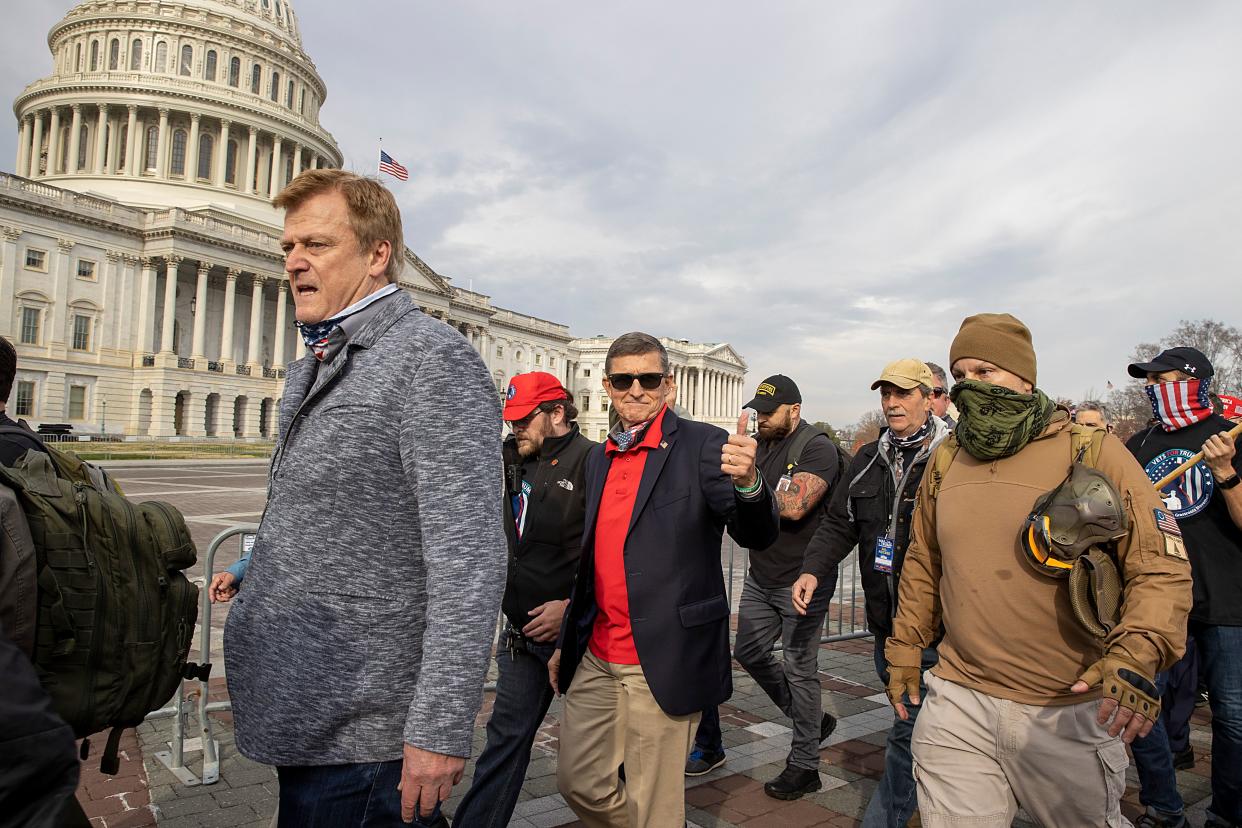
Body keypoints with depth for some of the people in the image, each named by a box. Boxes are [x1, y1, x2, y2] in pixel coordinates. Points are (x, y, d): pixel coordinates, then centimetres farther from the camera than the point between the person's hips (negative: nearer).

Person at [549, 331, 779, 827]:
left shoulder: (702, 446, -10)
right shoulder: (600, 459, 9)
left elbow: (757, 536, -19)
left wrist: (748, 483, -41)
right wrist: (567, 642, 18)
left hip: (662, 664, -6)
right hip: (596, 660, 6)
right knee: (577, 782, 17)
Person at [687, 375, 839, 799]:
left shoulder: (817, 448, -14)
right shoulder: (761, 444, 8)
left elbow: (793, 506, -28)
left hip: (801, 581, -8)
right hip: (761, 577, 8)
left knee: (799, 669, 4)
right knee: (749, 652, 14)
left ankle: (804, 767, 22)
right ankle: (812, 720, 34)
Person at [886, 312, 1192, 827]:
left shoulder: (1093, 452, -8)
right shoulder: (945, 461, 4)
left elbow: (1162, 569, -11)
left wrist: (1137, 656, -27)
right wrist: (905, 648, 15)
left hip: (1069, 711, -2)